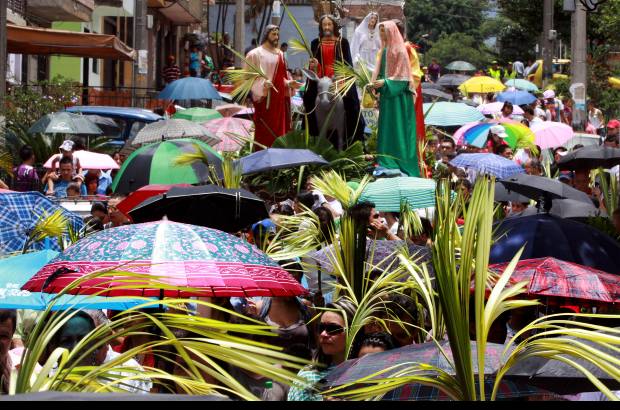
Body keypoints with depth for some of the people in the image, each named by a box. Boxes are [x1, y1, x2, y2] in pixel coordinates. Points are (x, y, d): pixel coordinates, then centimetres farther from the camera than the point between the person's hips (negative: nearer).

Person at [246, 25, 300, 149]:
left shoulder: (280, 54, 17)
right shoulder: (256, 54, -3)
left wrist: (289, 83, 5)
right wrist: (263, 83, -23)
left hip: (280, 98, 6)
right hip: (264, 99, -6)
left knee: (279, 128, 4)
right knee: (265, 130, -8)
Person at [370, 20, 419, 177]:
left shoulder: (399, 50, -11)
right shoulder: (384, 50, 11)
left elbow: (402, 74, -14)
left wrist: (384, 82, -20)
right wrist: (375, 83, -1)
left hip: (398, 95, -8)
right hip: (386, 94, 8)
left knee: (397, 127, -5)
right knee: (386, 126, 7)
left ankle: (401, 162, -1)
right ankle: (387, 161, 10)